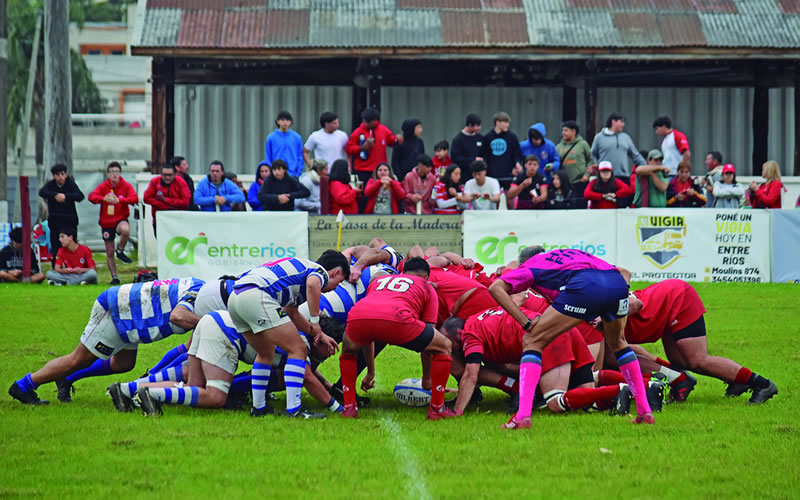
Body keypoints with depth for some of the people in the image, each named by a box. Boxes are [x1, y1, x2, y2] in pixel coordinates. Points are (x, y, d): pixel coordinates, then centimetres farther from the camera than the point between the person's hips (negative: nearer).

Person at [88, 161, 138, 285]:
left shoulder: (126, 186, -3)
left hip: (120, 219, -2)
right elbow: (92, 196, -16)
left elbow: (134, 198, -17)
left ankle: (120, 250, -11)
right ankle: (114, 277, 20)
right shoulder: (103, 186, -1)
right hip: (106, 222, 2)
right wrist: (103, 198, -37)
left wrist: (120, 200, -34)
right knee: (109, 253, 6)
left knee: (126, 230, -39)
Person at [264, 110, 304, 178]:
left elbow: (300, 158, 6)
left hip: (292, 175, 1)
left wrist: (298, 174, -2)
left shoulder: (297, 137, 3)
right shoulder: (271, 138, 1)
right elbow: (268, 159, 3)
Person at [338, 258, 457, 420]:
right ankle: (437, 408, 17)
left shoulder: (378, 281, 42)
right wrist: (426, 378, 42)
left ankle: (349, 407, 28)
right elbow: (427, 342, 31)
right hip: (395, 319, -4)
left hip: (357, 316, 4)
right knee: (444, 347, 19)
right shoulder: (427, 287, 31)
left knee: (348, 350, 39)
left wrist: (370, 373, 56)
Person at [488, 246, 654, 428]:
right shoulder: (580, 255, 43)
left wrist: (526, 323, 7)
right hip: (618, 283, 5)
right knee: (617, 344, 33)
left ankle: (523, 416, -4)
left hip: (584, 288, -5)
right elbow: (625, 273, 40)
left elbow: (495, 288, 12)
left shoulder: (529, 266, 29)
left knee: (532, 342, 10)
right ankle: (645, 411, 29)